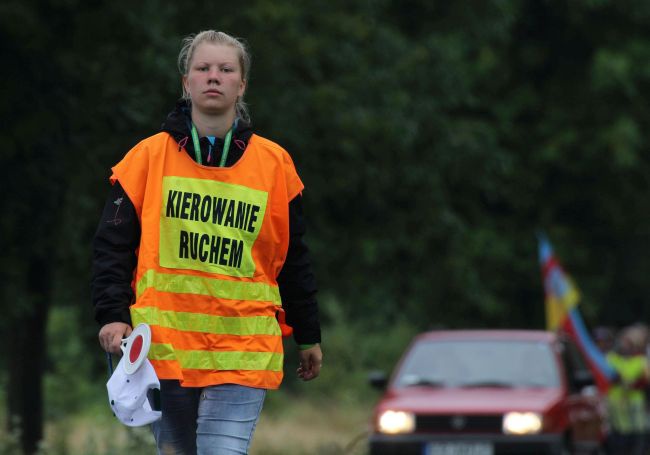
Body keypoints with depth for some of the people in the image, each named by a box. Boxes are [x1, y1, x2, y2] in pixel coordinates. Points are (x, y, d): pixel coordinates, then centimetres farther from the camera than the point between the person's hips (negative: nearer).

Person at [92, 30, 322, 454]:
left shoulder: (274, 163, 6)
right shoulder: (149, 157, 4)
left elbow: (293, 257, 14)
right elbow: (114, 243, 5)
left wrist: (308, 337, 17)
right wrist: (113, 315, -8)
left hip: (244, 351, -1)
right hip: (165, 344, 1)